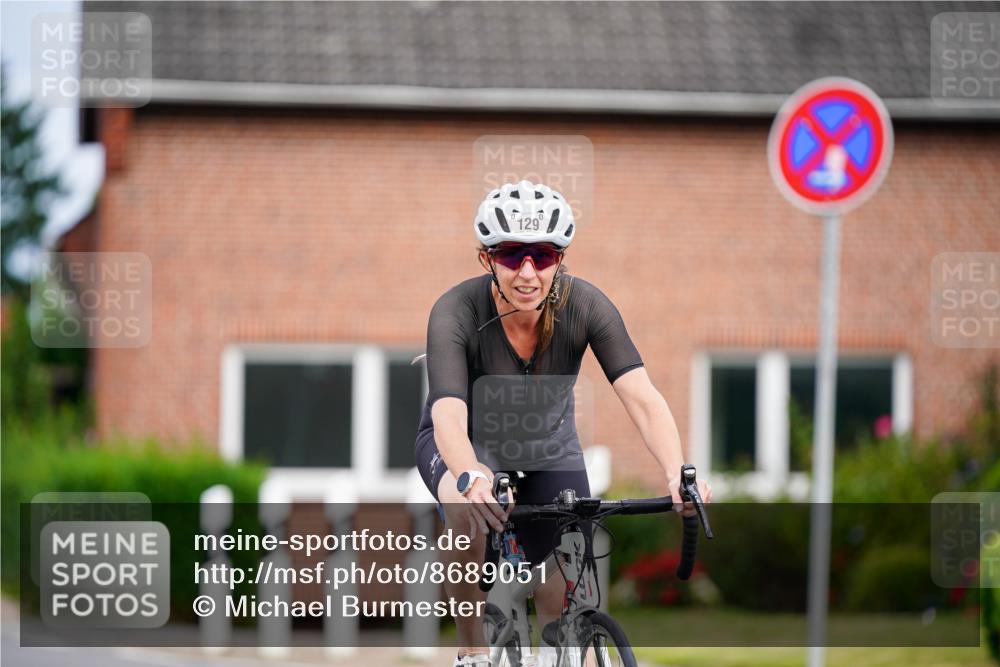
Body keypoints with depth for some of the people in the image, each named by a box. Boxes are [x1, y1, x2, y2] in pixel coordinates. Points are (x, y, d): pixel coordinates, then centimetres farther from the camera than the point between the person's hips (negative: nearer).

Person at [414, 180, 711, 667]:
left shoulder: (586, 306, -27)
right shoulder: (456, 312, -32)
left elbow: (642, 398, -34)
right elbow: (449, 415, -44)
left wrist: (676, 474, -52)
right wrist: (470, 476, -66)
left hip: (547, 441, 3)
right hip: (468, 440, -3)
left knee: (566, 600, -9)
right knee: (467, 511, -36)